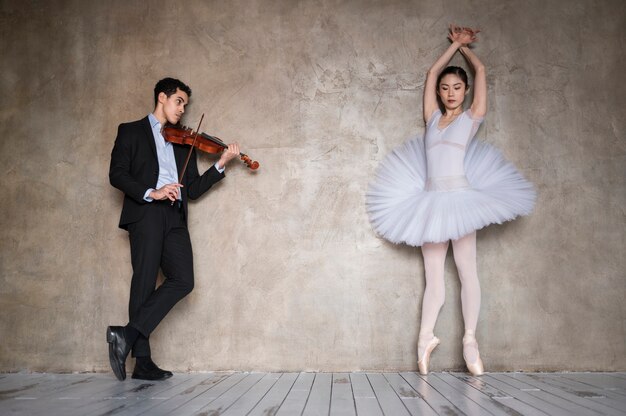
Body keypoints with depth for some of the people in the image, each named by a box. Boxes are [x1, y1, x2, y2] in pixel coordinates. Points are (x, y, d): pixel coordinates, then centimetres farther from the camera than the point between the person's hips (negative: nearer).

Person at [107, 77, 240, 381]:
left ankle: (128, 334, -10)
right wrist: (151, 193, -16)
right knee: (145, 283, -9)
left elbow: (193, 189, 17)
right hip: (145, 214, -4)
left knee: (183, 280, -13)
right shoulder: (131, 131, 13)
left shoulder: (184, 142, 25)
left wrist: (221, 165, 5)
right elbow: (117, 174, -1)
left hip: (174, 218, 5)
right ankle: (142, 361, -4)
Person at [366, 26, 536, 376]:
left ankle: (471, 339, -2)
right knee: (433, 275, 5)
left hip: (460, 197, -3)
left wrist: (464, 45, 27)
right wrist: (454, 44, 29)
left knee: (466, 269, -5)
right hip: (431, 200, 3)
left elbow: (481, 69, 11)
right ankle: (426, 337, 10)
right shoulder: (433, 118, 15)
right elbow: (433, 72, 20)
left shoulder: (473, 117, 7)